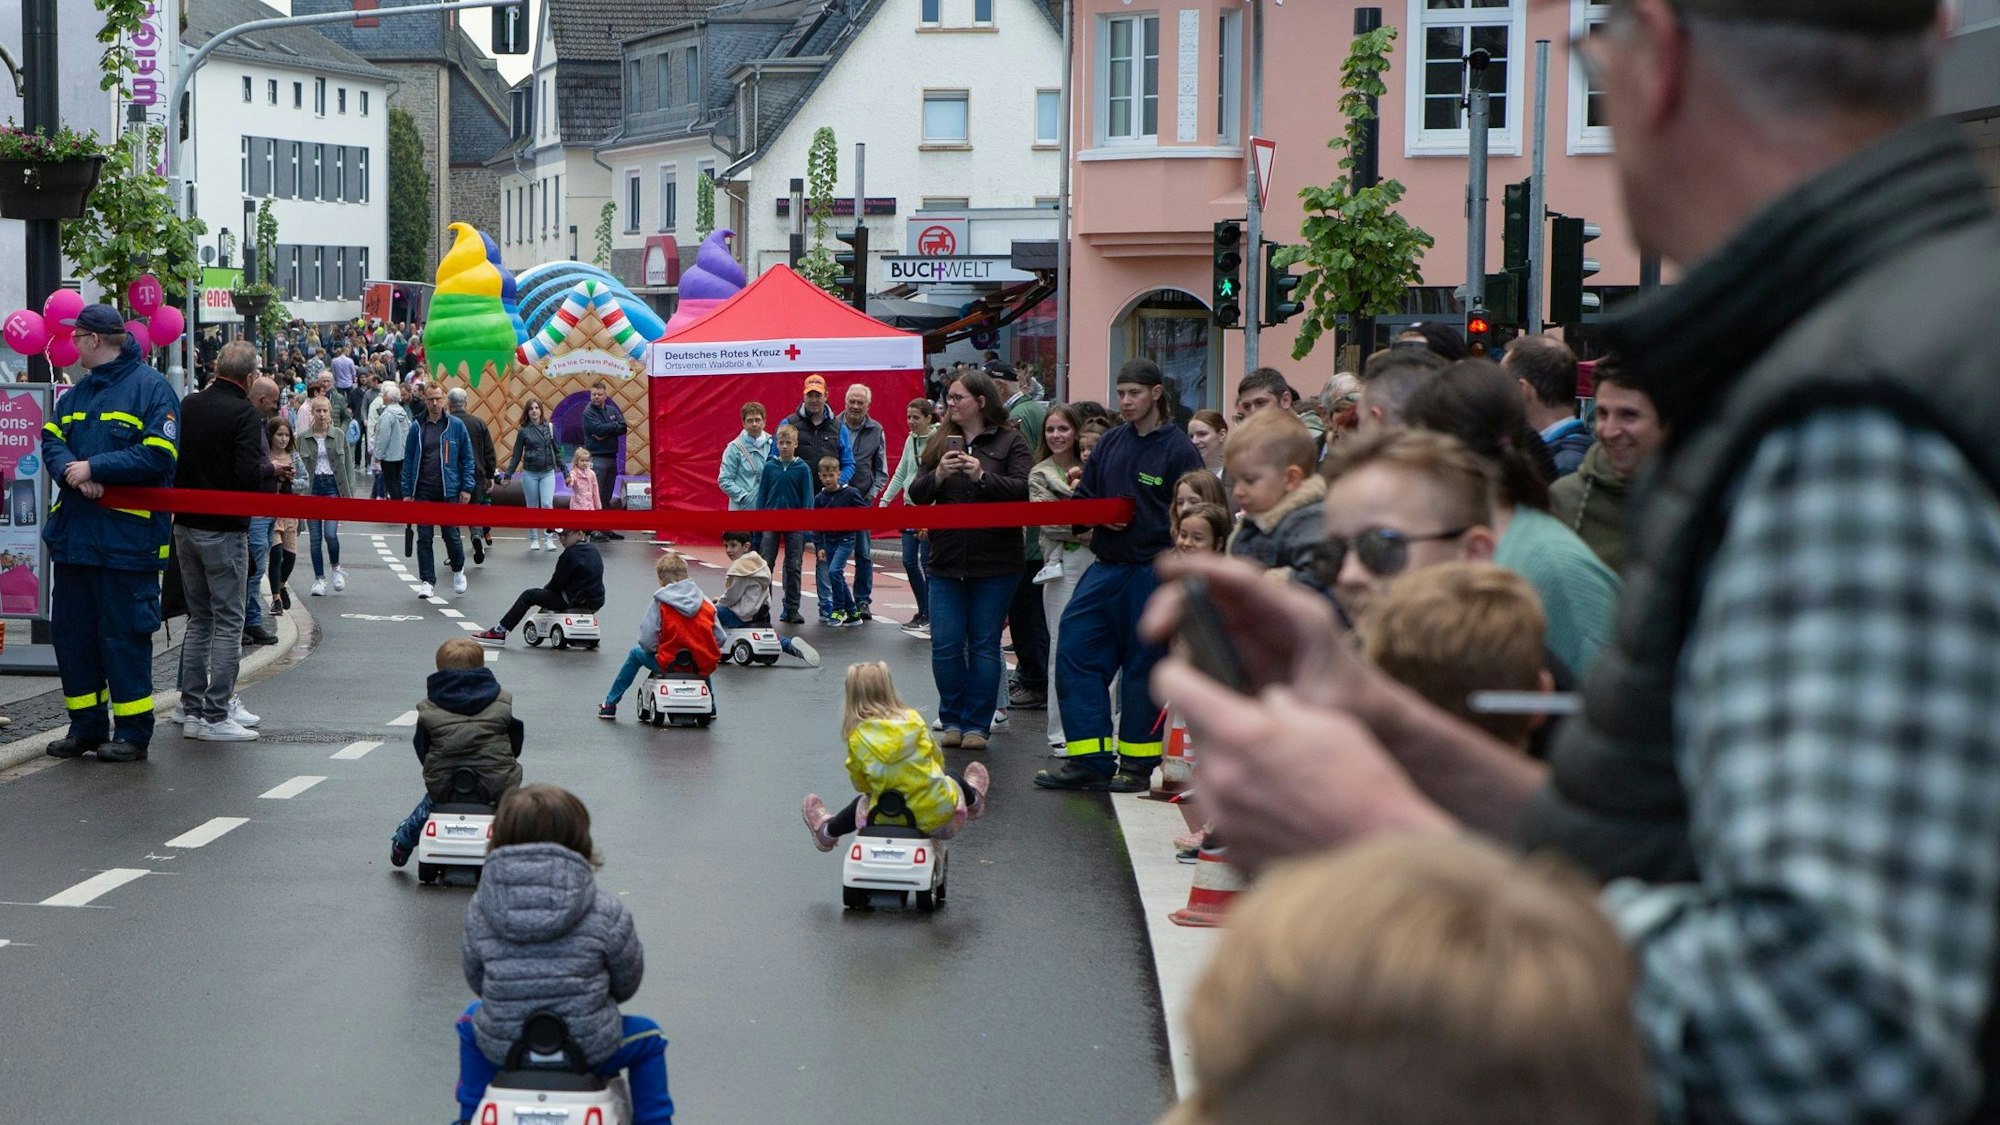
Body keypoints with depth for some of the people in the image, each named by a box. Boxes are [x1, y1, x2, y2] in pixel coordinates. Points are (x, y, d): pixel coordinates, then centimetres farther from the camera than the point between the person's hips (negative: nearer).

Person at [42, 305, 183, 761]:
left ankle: (132, 731, 5)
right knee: (71, 631, 10)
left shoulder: (151, 388, -7)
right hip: (73, 533, 8)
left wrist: (94, 468, -18)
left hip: (127, 534, -8)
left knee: (124, 635, -3)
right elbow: (51, 440, 8)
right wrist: (71, 471, -13)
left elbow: (158, 454, -16)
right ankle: (86, 725, 20)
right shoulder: (78, 392, 16)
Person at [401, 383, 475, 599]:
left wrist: (466, 488, -2)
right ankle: (426, 580, 8)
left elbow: (467, 458, 5)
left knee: (451, 534, 2)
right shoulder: (417, 427, 5)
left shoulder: (456, 426, 2)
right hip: (423, 491, 1)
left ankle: (458, 570, 27)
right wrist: (407, 491, 2)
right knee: (424, 538, 2)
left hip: (449, 491, -1)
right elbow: (408, 460, 8)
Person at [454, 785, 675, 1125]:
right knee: (648, 1039, 30)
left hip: (500, 1047, 2)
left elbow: (476, 980, 4)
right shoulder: (607, 913, -13)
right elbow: (627, 984, -1)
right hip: (590, 1050, -2)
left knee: (471, 1021, 38)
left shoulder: (479, 910, -8)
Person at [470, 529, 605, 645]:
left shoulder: (571, 555, -17)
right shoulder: (593, 549, 11)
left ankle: (500, 632, 0)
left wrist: (545, 589, 12)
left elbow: (557, 584, -10)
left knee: (529, 595, -2)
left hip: (575, 602, -9)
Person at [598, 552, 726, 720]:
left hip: (670, 665, -3)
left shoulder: (659, 601, -7)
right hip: (702, 667, 3)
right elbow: (720, 639, 1)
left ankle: (610, 704, 31)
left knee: (636, 654, 25)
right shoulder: (705, 603, 2)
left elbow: (646, 640, -12)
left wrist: (657, 651, 10)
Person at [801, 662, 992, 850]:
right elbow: (937, 759, 3)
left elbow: (860, 784, 0)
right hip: (939, 810, 1)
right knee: (952, 778, 36)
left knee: (862, 803, 35)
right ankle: (973, 799, 69)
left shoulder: (857, 738, -12)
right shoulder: (913, 719, -9)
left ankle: (827, 832, 61)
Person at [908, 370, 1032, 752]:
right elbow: (916, 494, 6)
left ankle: (977, 723, 11)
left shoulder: (1009, 442, -1)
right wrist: (938, 475, -13)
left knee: (984, 645, 3)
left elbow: (1025, 489, -14)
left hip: (994, 563, -3)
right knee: (945, 645, 2)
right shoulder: (941, 443, 10)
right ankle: (952, 720, 15)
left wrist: (982, 476, -23)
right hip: (947, 562, 3)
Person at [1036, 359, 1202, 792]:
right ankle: (1089, 759, 6)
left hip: (1152, 572, -6)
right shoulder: (1110, 443, 12)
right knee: (1075, 654, 1)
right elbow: (1083, 499, 16)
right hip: (1106, 568, 6)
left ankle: (1137, 764, 14)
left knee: (1142, 666, 2)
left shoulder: (1178, 449, -6)